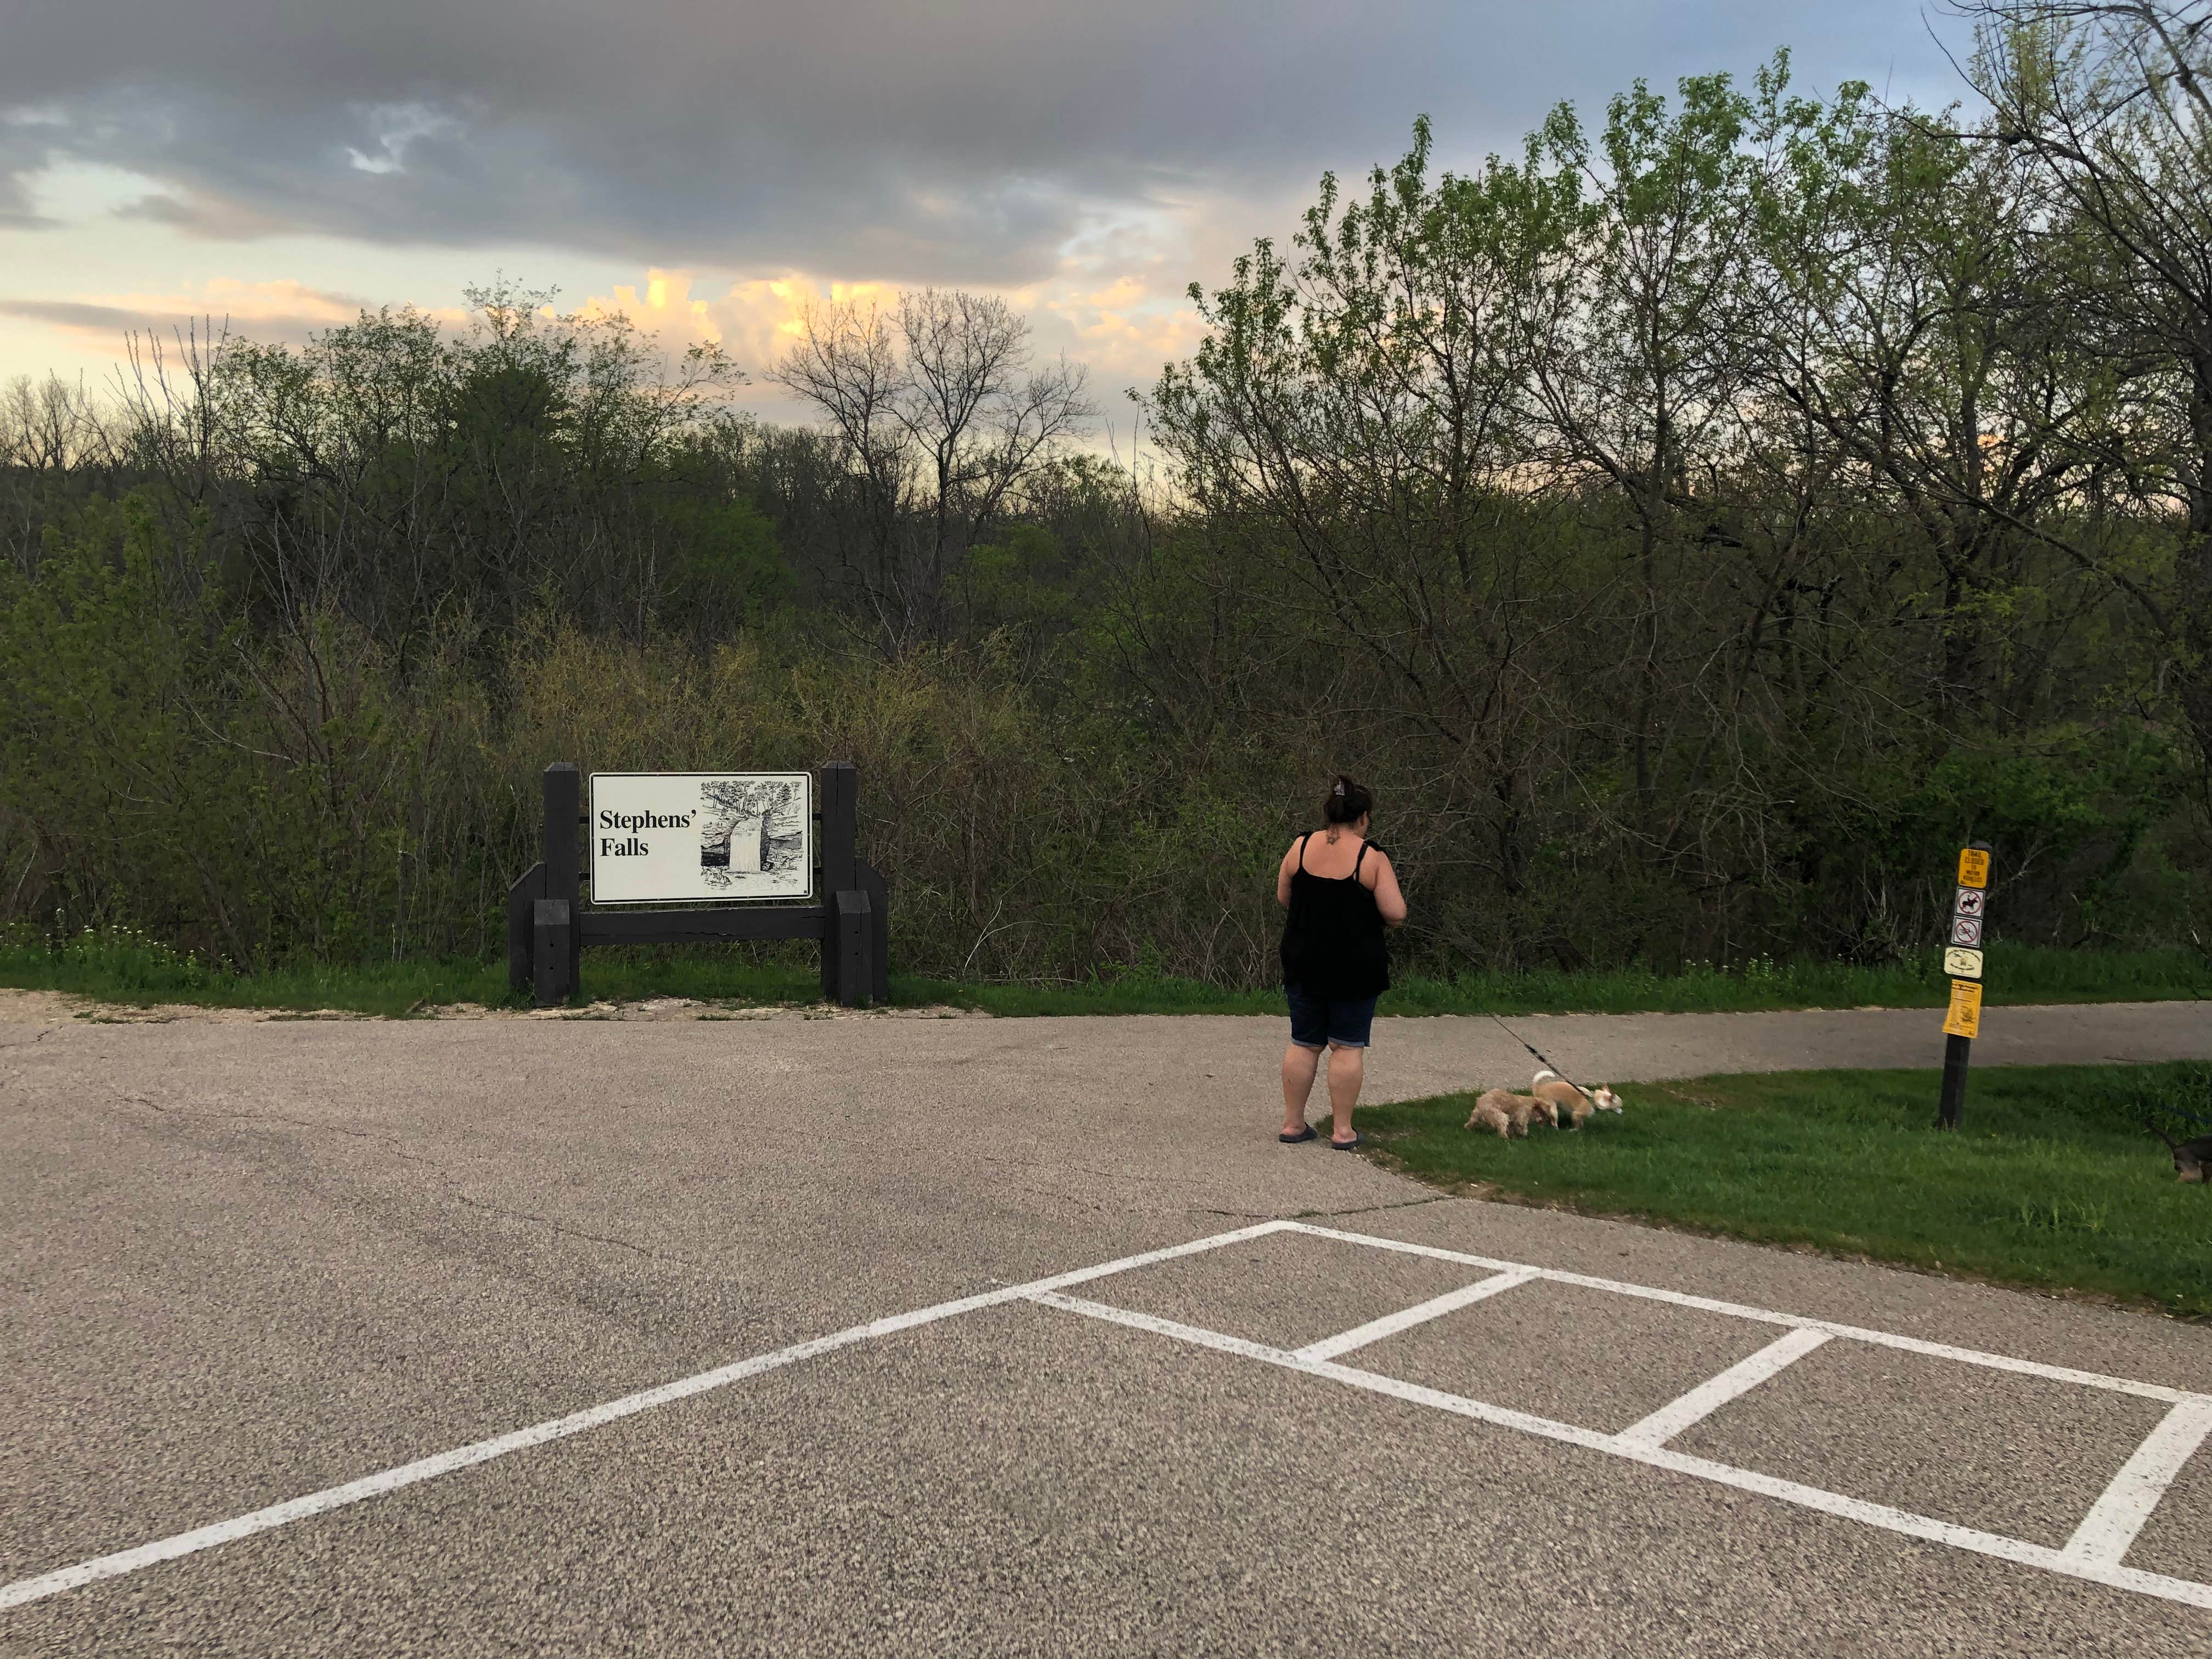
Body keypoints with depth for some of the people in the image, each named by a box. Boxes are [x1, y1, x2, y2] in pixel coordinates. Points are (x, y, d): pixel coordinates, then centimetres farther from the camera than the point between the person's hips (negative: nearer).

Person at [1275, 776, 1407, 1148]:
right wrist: (1365, 909, 8)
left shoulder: (1300, 848, -1)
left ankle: (1293, 1122, 16)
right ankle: (1343, 1130, 6)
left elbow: (1282, 898, 9)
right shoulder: (1372, 857, -11)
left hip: (1304, 962, 3)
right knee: (1348, 1046, 4)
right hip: (1355, 967, -3)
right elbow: (1395, 913, -13)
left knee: (1304, 1043, 12)